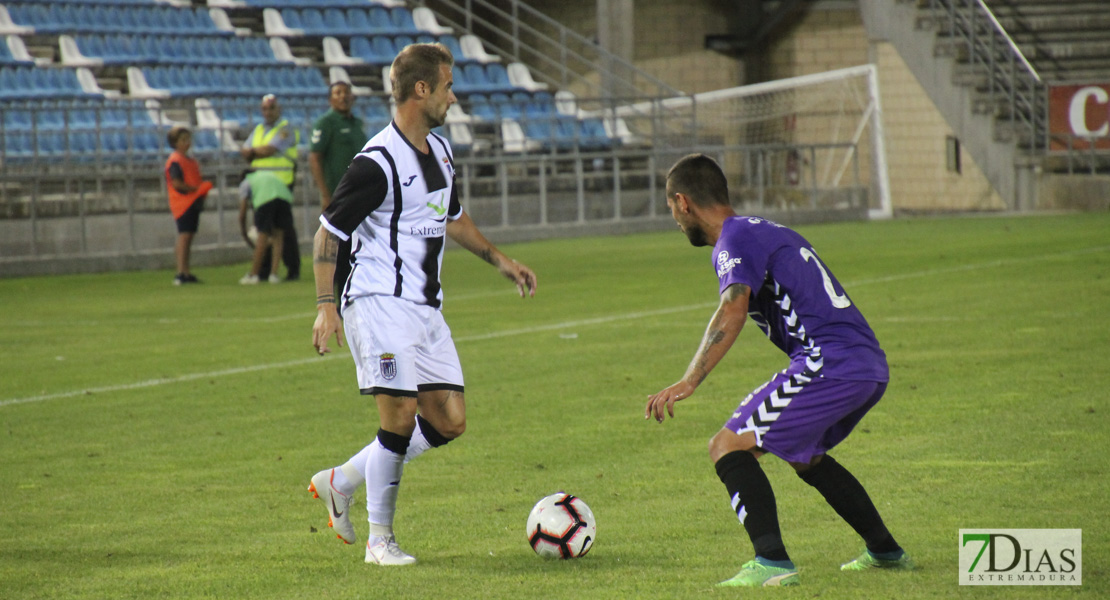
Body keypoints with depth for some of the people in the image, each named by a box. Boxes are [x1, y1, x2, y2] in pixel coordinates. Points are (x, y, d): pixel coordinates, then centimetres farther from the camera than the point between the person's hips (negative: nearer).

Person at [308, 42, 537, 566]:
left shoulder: (440, 151, 12)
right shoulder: (377, 163, -15)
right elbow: (327, 233, -12)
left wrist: (498, 259, 25)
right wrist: (326, 305, -20)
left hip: (425, 307, 9)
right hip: (381, 306, -9)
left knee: (449, 421, 4)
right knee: (399, 416, -12)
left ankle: (341, 482, 17)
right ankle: (380, 539, 2)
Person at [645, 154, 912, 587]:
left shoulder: (735, 238, -4)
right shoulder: (764, 230, 26)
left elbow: (733, 312, -21)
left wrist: (688, 382, -28)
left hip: (831, 366, -10)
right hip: (871, 367, 10)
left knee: (728, 447, -8)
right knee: (803, 451, 32)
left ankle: (772, 563, -19)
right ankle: (885, 552, 34)